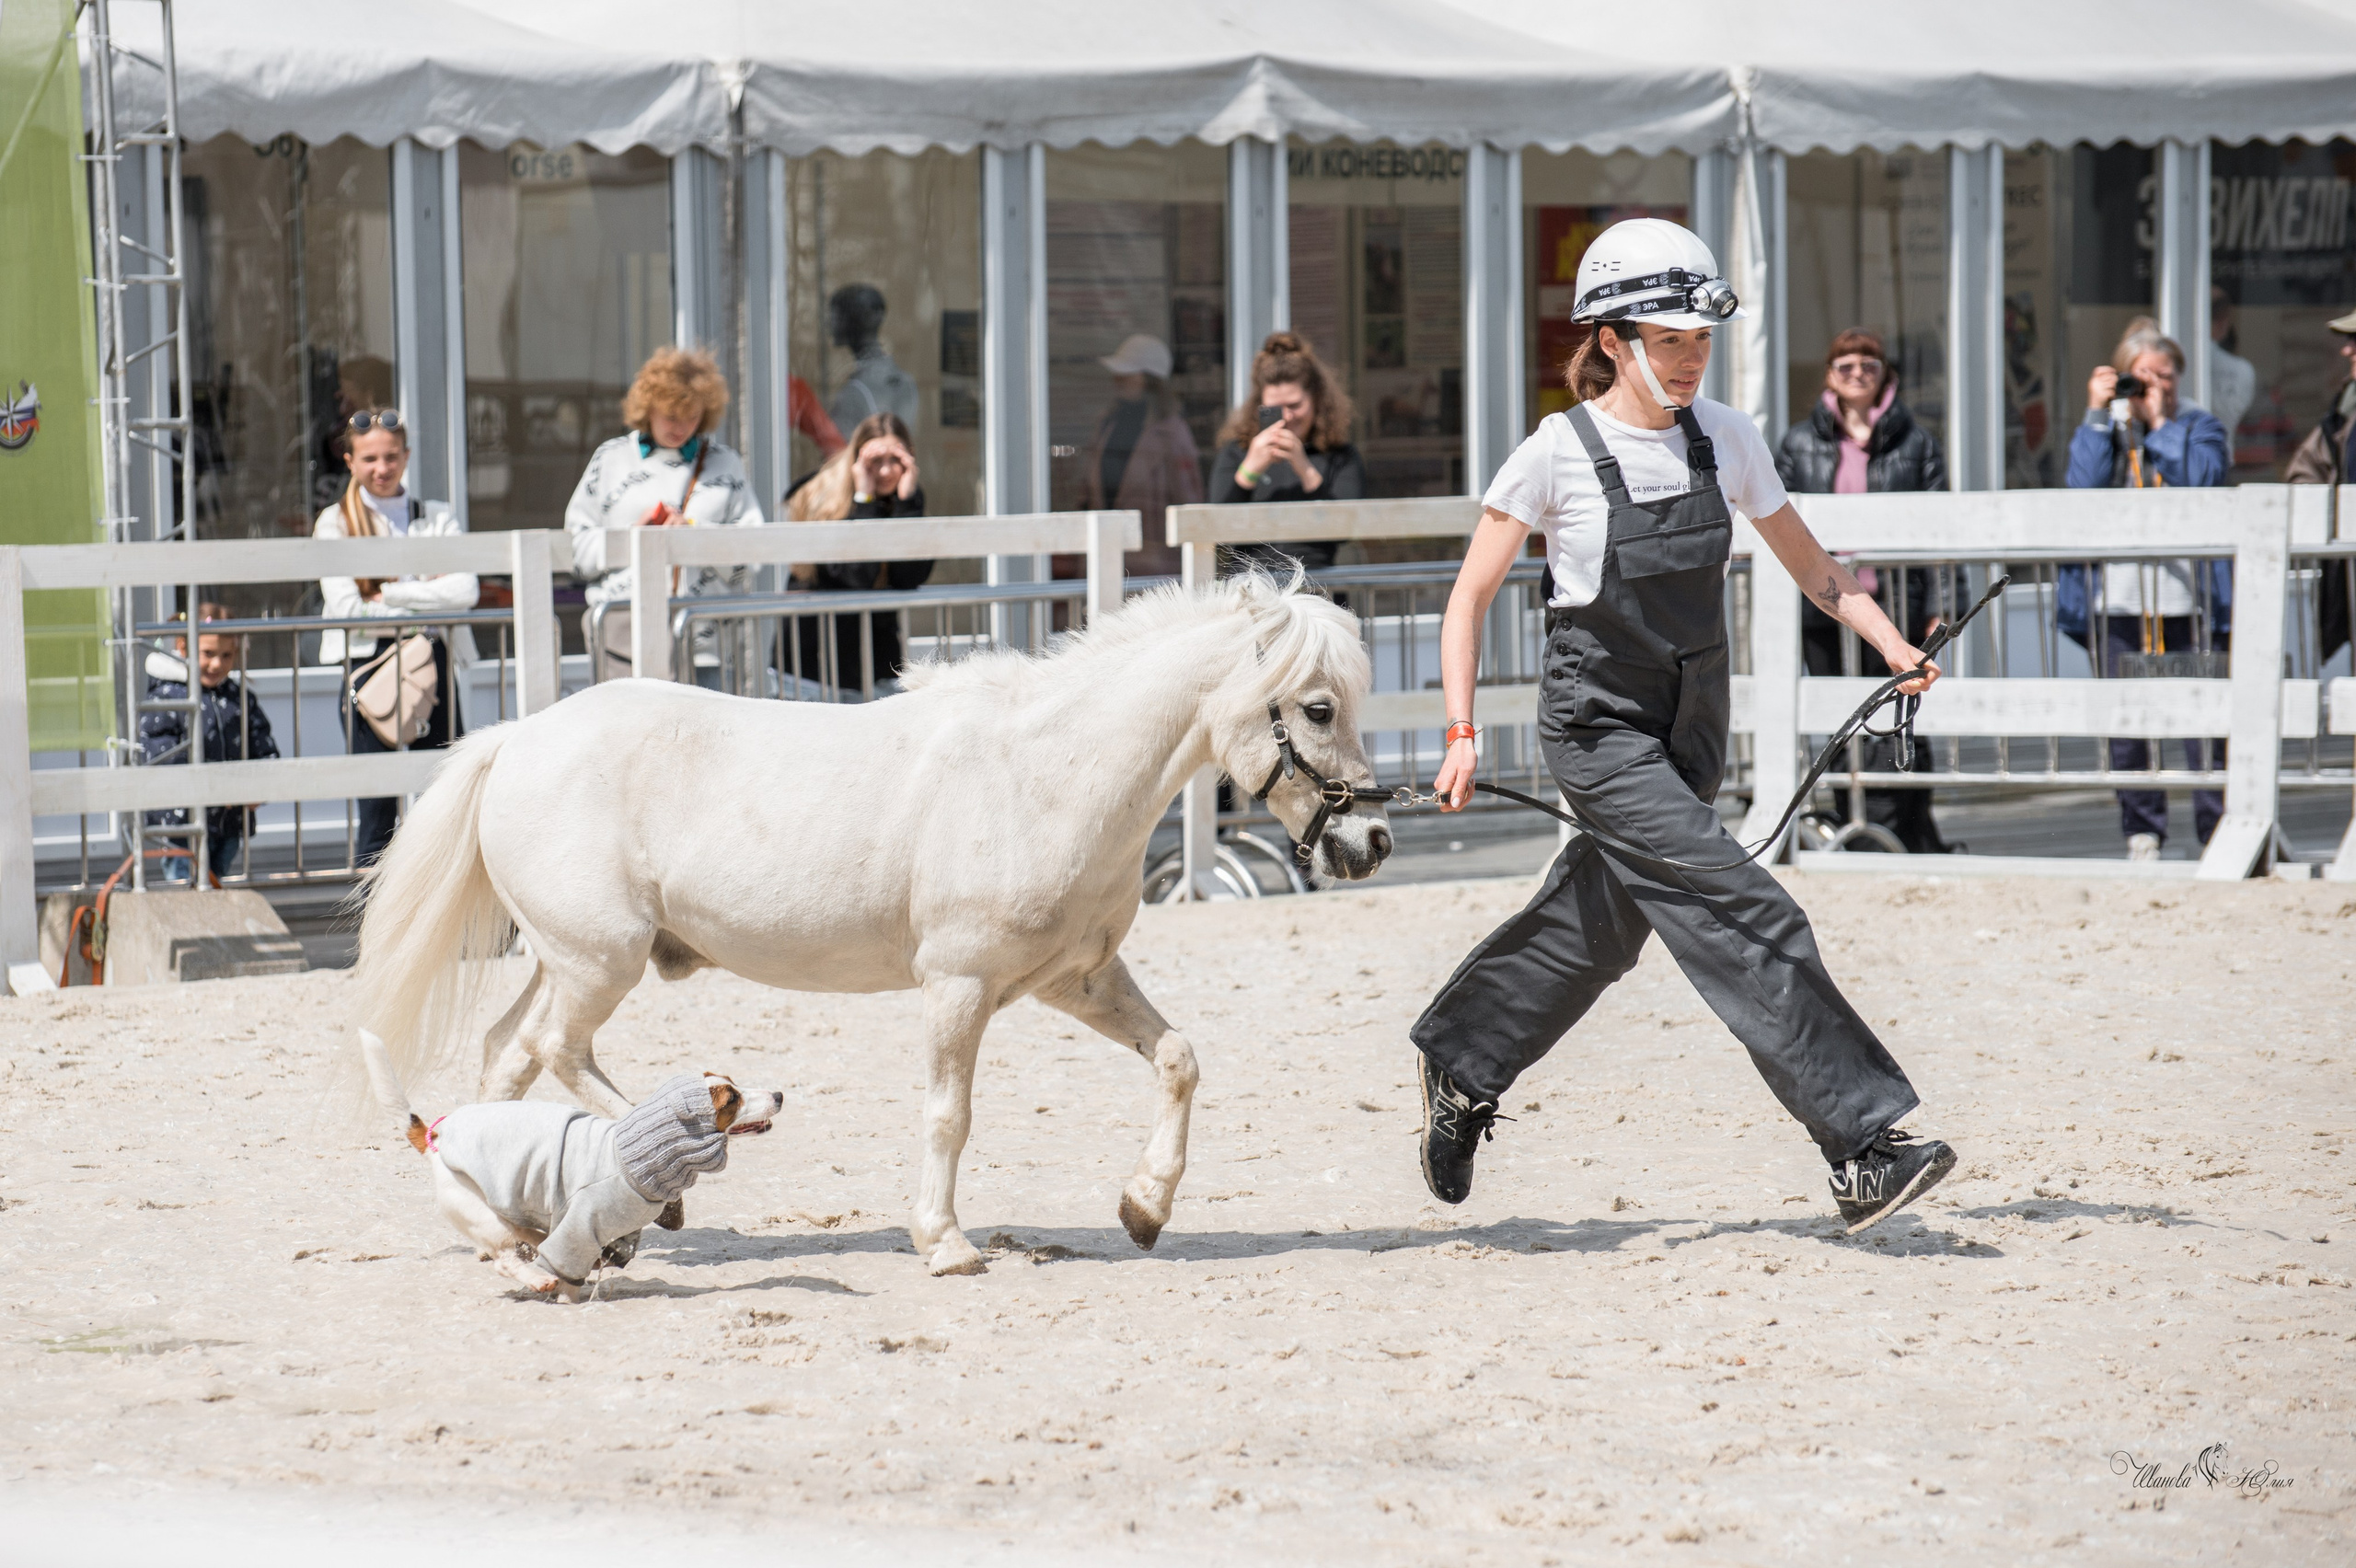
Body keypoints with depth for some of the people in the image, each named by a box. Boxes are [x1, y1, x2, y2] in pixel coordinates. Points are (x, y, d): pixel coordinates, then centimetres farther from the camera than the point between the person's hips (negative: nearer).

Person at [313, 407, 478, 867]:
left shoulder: (438, 518, 11)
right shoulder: (336, 524, 4)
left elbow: (465, 591, -4)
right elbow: (346, 609, -7)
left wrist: (390, 593, -9)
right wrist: (426, 602, -7)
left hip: (433, 665, 2)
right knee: (376, 812, -2)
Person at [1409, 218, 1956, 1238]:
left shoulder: (1725, 439, 1)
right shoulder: (1559, 454, -12)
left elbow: (1807, 563, 10)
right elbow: (1471, 595, -5)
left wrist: (1892, 646, -5)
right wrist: (1461, 733, -13)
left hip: (1691, 732, 6)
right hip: (1601, 729, -6)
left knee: (1597, 928, 18)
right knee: (1748, 923, -16)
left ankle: (1458, 1063, 41)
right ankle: (1865, 1149, -18)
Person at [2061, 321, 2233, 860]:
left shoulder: (2198, 427, 8)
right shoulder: (2103, 426, 13)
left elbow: (2199, 480, -11)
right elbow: (2083, 483, -5)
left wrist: (2159, 423, -6)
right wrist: (2098, 414, -5)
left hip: (2187, 595, -2)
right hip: (2116, 601, 2)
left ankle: (2219, 829, 0)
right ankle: (2142, 831, 12)